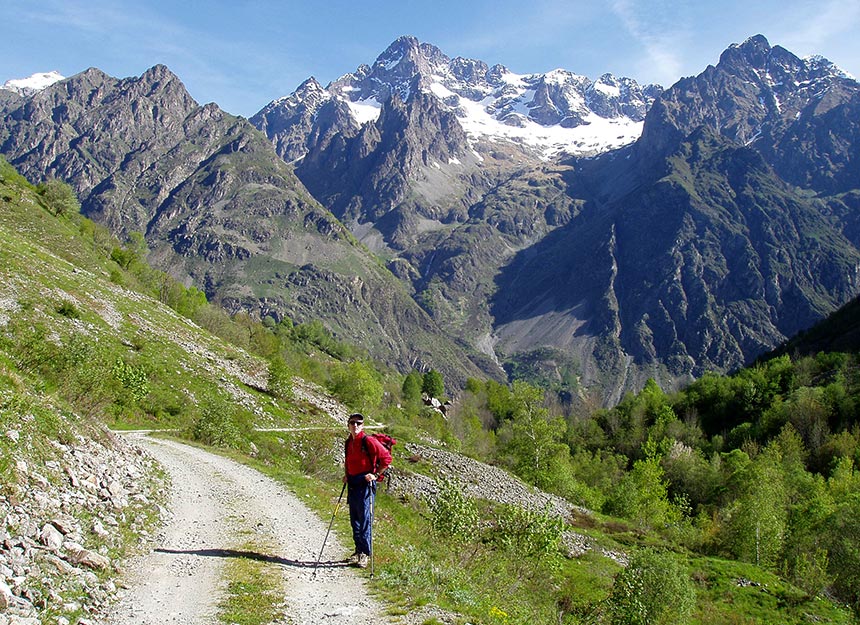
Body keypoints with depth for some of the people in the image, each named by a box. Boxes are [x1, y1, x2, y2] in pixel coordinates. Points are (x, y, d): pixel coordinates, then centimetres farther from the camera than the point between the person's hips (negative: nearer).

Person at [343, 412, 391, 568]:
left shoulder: (369, 441, -11)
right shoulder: (348, 443, 12)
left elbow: (386, 458, -10)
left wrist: (376, 475, -11)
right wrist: (346, 474, 14)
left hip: (366, 484, -8)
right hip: (352, 484, 8)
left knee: (365, 519, -6)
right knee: (354, 519, 11)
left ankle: (365, 553, 0)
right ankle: (359, 550, 21)